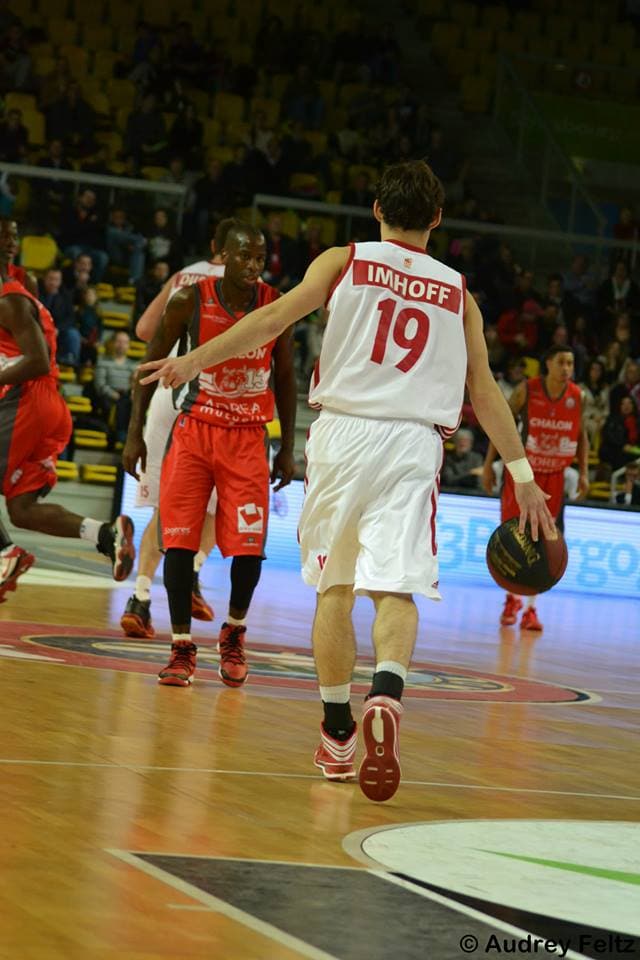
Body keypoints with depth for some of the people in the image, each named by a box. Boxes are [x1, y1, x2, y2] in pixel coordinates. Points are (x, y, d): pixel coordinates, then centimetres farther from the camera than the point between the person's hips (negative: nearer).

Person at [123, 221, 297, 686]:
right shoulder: (190, 300, -9)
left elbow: (286, 378, 8)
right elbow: (152, 365, 1)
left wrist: (288, 449, 6)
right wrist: (135, 434, -3)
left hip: (248, 437, 1)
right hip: (195, 429, -1)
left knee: (249, 546, -5)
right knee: (179, 540, -7)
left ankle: (234, 634, 21)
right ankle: (182, 647, 4)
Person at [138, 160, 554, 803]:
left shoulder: (343, 262, 7)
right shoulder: (457, 293, 12)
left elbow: (274, 319, -6)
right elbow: (485, 392, 11)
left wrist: (195, 360, -8)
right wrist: (522, 473, 16)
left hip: (345, 432, 0)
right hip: (414, 443, 0)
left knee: (335, 587, 13)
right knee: (395, 588, -9)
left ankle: (337, 731, 18)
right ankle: (386, 695, -37)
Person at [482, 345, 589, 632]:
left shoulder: (576, 396, -5)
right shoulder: (527, 390, -13)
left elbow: (581, 436, 7)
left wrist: (583, 472, -1)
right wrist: (488, 465, -8)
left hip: (553, 476, 2)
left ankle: (530, 609, 3)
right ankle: (512, 598, 21)